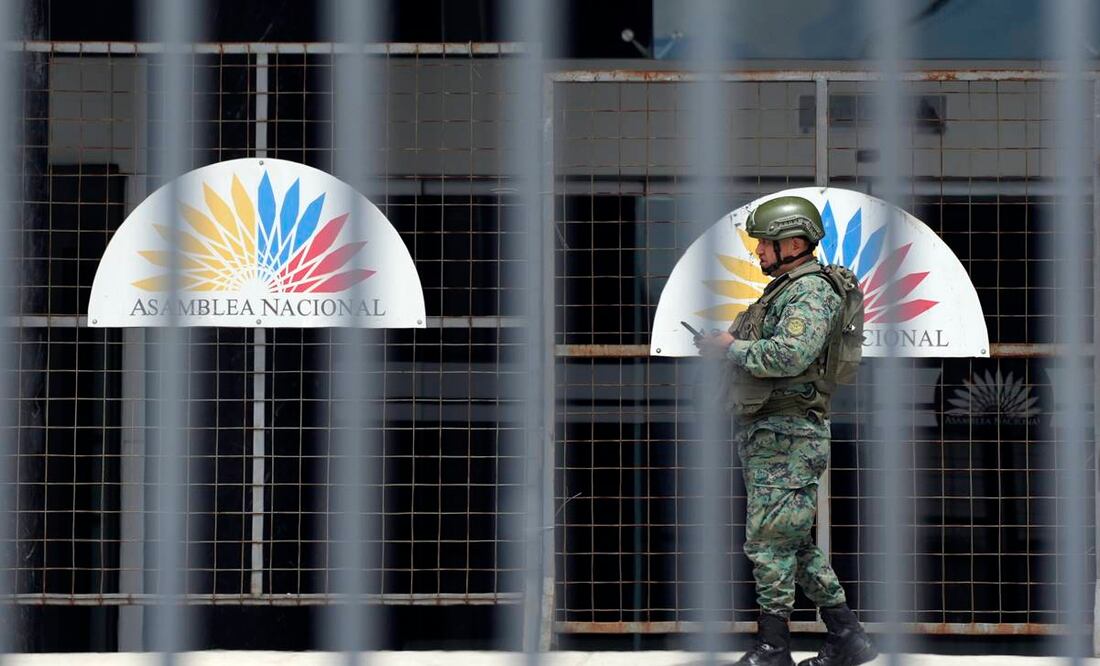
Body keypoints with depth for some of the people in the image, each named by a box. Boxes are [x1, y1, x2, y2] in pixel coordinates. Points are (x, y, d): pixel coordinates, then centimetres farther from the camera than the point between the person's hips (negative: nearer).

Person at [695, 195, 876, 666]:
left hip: (787, 437, -10)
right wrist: (714, 344, 8)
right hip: (764, 434, 10)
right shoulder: (782, 290, 19)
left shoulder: (811, 293, -14)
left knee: (769, 543, -6)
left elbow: (790, 354, -29)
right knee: (794, 544, 13)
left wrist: (733, 347, -15)